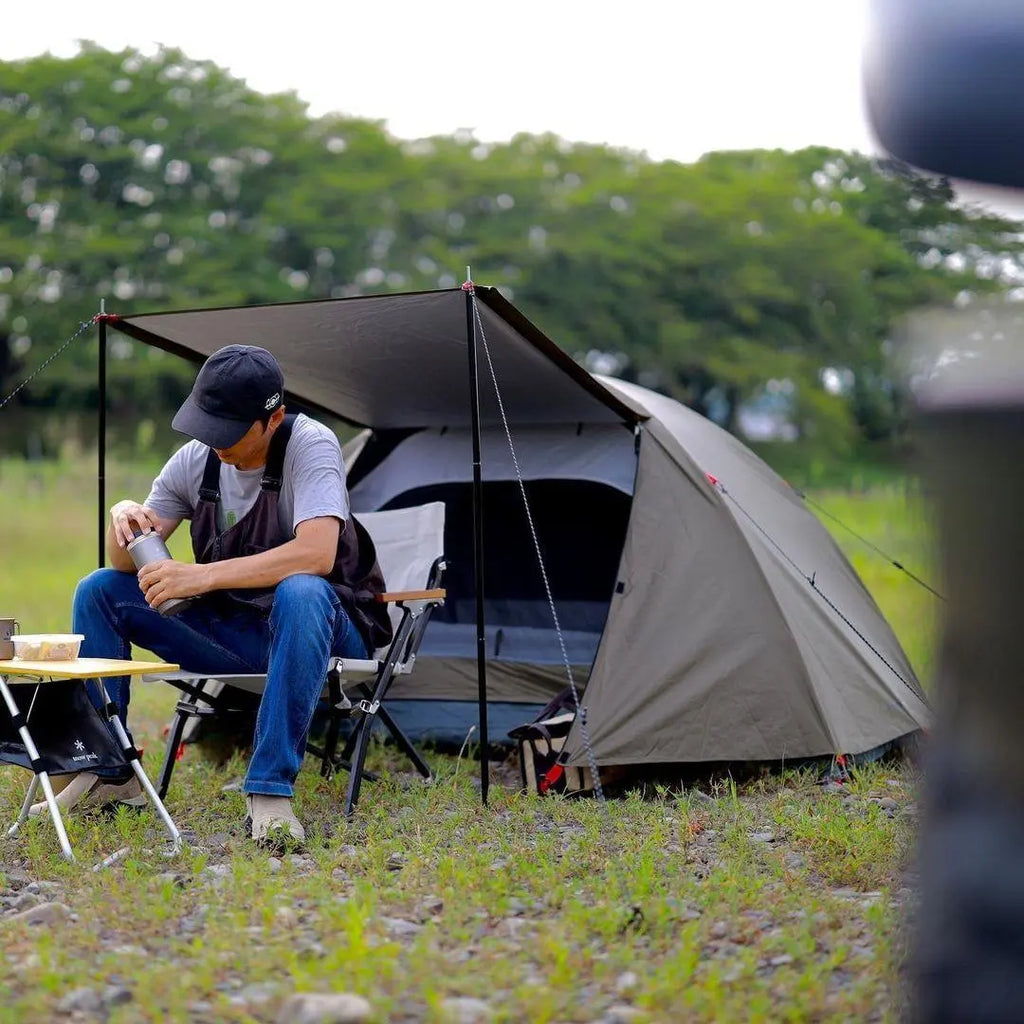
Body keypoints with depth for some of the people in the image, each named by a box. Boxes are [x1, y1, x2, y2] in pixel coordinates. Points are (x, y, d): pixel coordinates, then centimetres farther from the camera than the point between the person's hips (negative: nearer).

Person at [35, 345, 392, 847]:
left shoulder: (310, 444, -18)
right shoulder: (196, 459, -1)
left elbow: (317, 554, -34)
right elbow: (128, 564, 1)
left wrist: (200, 576, -36)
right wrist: (122, 518, -23)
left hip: (322, 626, -6)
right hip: (230, 632, 6)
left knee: (300, 593, -41)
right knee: (99, 590, -5)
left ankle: (270, 790, -36)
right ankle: (107, 773, 0)